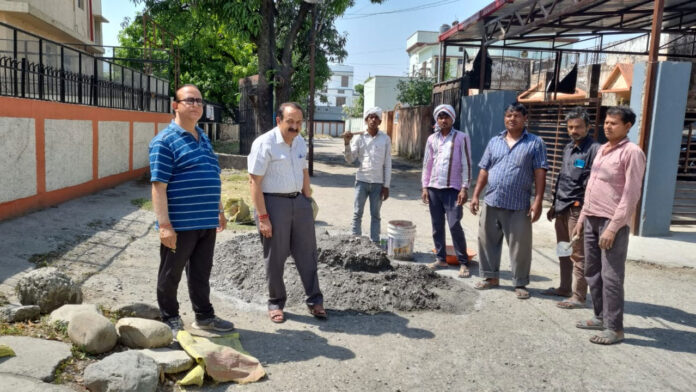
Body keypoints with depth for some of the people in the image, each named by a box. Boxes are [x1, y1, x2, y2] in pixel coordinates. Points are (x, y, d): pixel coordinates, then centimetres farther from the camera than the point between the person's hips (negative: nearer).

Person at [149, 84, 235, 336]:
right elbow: (159, 186, -15)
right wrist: (164, 225, -20)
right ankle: (170, 320, 26)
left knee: (202, 273, 18)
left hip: (207, 222, 7)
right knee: (171, 274, 10)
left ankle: (204, 316, 32)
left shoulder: (204, 138, 15)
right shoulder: (165, 141, -10)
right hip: (179, 225, -7)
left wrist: (219, 211, 22)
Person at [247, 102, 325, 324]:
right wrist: (263, 217, -19)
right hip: (273, 202, -6)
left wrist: (308, 202, 14)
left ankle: (314, 301, 21)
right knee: (275, 257, 5)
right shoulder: (264, 144, -14)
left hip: (298, 200, 6)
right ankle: (275, 303, 22)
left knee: (307, 253, 9)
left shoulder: (300, 142, 8)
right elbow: (255, 182, -16)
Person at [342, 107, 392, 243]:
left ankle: (375, 242, 13)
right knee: (357, 213, 4)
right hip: (362, 181, 1)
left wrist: (386, 185, -2)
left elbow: (388, 164, 1)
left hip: (378, 183, 0)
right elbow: (350, 159, 0)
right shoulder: (360, 138, 2)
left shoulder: (385, 139, 1)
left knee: (375, 215, 7)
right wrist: (347, 143, -14)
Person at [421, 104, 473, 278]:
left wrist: (465, 188, -11)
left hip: (453, 189, -5)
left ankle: (463, 262, 0)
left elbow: (466, 164, -5)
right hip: (434, 188, 5)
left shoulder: (461, 138, -2)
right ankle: (441, 258, 20)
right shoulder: (432, 139, 10)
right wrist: (425, 187, 6)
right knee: (437, 225, 9)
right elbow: (427, 164, 12)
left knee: (454, 225, -10)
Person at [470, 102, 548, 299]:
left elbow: (540, 174, -5)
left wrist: (538, 201, -13)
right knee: (488, 241, 12)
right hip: (491, 202, 4)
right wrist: (475, 195, 6)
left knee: (520, 246, 4)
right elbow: (484, 171, 12)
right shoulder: (494, 141, 11)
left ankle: (520, 284, 18)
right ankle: (491, 277, 28)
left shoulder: (535, 143, -1)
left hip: (519, 206, -4)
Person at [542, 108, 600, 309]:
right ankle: (565, 288, 30)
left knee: (578, 254, -3)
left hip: (577, 209, -9)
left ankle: (579, 296, 5)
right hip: (561, 208, 9)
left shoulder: (594, 149, -11)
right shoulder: (568, 148, 16)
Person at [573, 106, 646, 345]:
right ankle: (601, 317, 25)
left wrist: (613, 228, -18)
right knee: (592, 272, 13)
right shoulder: (601, 150, 15)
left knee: (611, 276, -3)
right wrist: (582, 218, 16)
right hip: (592, 219, 8)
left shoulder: (632, 153, -9)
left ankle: (614, 328, 6)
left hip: (612, 222, -8)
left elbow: (631, 195, -14)